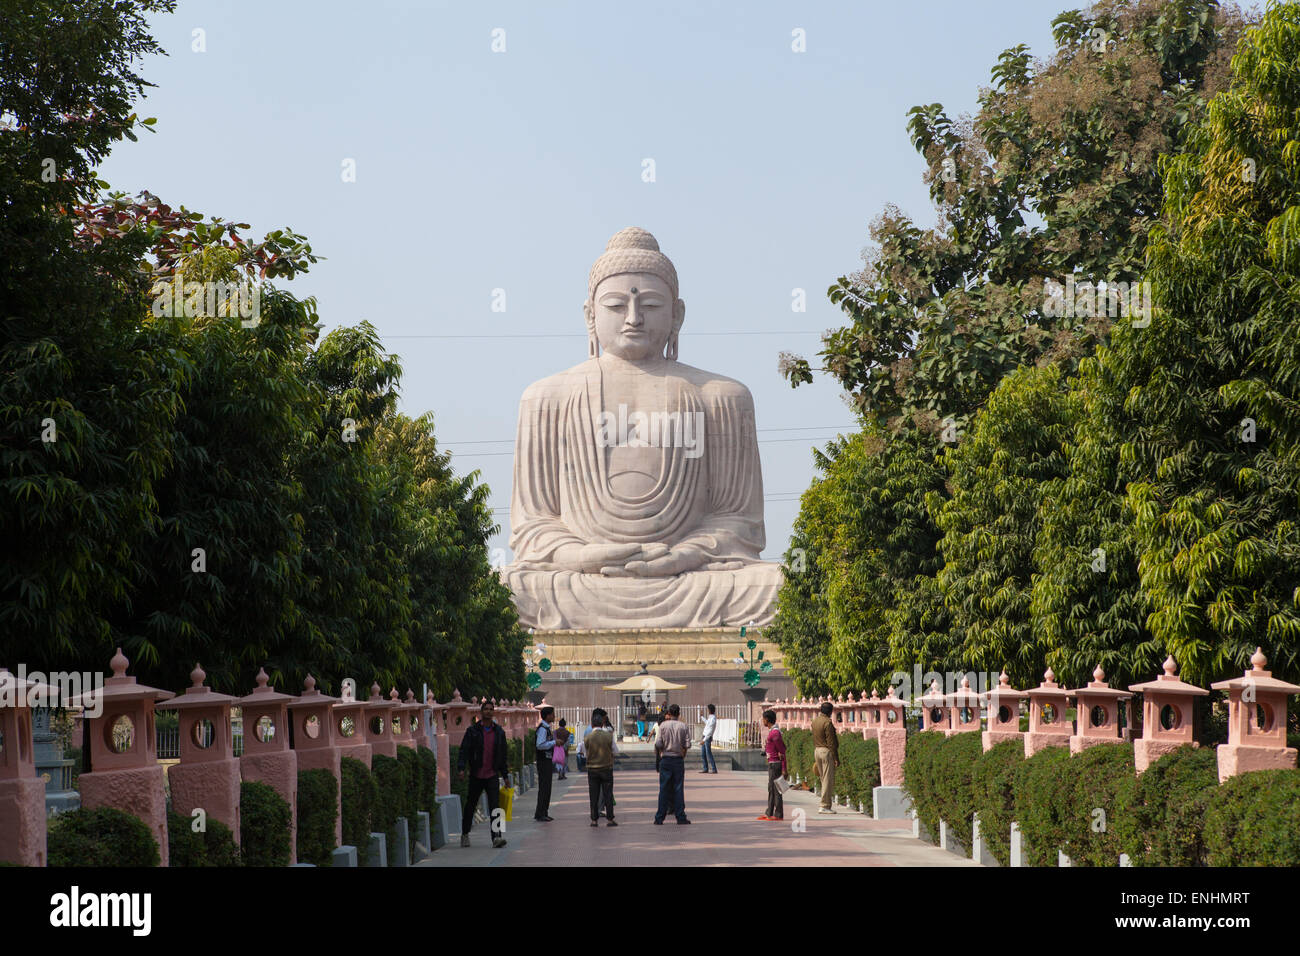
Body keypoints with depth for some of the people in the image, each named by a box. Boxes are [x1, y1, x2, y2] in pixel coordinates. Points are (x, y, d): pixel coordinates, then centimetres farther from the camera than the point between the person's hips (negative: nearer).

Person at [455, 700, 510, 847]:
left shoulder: (499, 732, 7)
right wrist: (461, 768, -21)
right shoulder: (472, 730, -2)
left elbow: (503, 755, 14)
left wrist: (505, 775, 14)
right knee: (470, 805, 11)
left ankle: (496, 837, -19)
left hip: (492, 775, 1)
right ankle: (465, 834, 29)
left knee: (494, 806, -12)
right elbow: (464, 750, -6)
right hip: (476, 776, -1)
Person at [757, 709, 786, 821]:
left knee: (776, 789, -6)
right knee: (771, 789, 14)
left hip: (775, 764, -10)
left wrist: (784, 769, -18)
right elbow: (783, 747, 18)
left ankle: (778, 814, -2)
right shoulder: (772, 731, 14)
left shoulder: (774, 733, -18)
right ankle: (769, 813, 20)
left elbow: (782, 751, -18)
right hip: (772, 763, 10)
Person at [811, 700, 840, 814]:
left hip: (817, 750, 8)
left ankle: (826, 804, 13)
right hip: (826, 751, -8)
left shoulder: (815, 721, 10)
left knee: (824, 779, 13)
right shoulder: (828, 723, -16)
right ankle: (825, 806, -5)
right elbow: (831, 742, -17)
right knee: (828, 779, -4)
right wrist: (836, 758, -13)